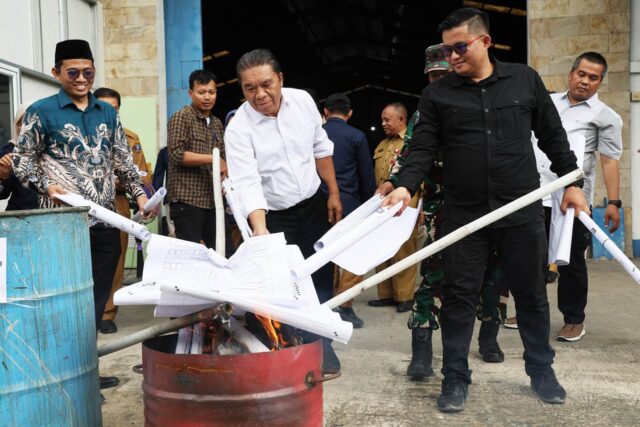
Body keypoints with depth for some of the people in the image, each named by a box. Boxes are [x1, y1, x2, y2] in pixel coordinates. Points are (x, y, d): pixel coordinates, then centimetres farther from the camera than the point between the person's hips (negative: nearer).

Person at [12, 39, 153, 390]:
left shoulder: (107, 113, 14)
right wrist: (47, 186, -14)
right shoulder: (41, 111, 0)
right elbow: (22, 161, 2)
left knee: (97, 301, 9)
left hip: (105, 222, 5)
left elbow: (123, 161, 16)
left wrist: (139, 193, 3)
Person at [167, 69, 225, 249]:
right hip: (187, 200, -7)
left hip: (212, 200, 7)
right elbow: (176, 154, -15)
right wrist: (212, 158, -18)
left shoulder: (217, 123, 18)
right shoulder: (181, 118, -4)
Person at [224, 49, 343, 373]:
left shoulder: (303, 100, -7)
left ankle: (321, 347, 25)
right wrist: (260, 229, -43)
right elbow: (247, 183, -29)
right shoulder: (238, 129, -19)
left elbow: (321, 148, 6)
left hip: (314, 205, 4)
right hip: (273, 216, -3)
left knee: (321, 279, 8)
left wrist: (333, 193, 7)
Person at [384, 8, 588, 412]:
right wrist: (406, 186, -20)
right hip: (464, 215, -1)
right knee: (459, 298, 5)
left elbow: (553, 136, 11)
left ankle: (542, 371, 32)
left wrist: (572, 183, 9)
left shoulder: (525, 79, 5)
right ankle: (455, 378, 19)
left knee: (532, 295, 13)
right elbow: (423, 148, -3)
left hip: (523, 212, 1)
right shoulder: (436, 94, 2)